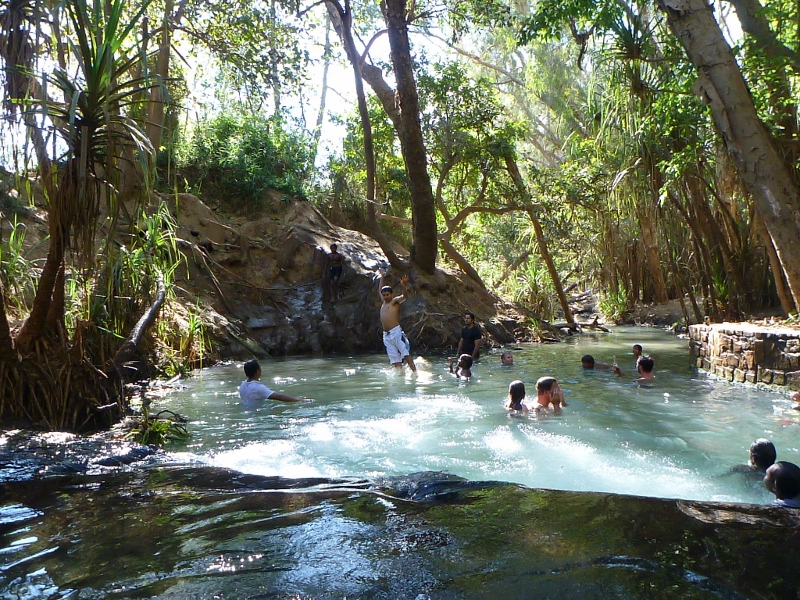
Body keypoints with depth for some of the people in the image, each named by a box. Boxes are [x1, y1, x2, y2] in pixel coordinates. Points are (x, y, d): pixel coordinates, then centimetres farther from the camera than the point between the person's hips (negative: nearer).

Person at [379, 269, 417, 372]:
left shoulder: (395, 301, 3)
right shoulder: (384, 302, 20)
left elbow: (405, 296, -17)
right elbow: (381, 290, 37)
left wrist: (404, 285, -34)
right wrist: (382, 277, 41)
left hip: (396, 332, -7)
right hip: (386, 335, 7)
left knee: (406, 354, -13)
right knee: (395, 359, -1)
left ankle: (415, 372, -16)